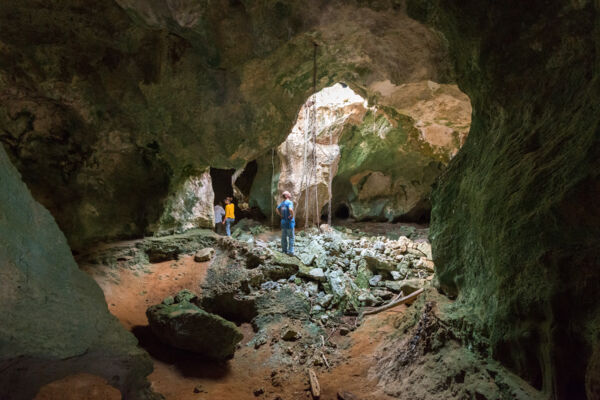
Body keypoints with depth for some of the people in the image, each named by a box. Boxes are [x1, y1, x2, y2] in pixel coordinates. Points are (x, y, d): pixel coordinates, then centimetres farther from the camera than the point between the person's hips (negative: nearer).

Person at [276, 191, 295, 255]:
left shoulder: (281, 203, 8)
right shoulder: (289, 202, -15)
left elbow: (277, 210, 15)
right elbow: (290, 209, -32)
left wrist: (281, 215, 13)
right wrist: (292, 215, -17)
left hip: (283, 222, 7)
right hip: (289, 222, -7)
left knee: (284, 237, 12)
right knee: (291, 237, -1)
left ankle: (284, 250, 20)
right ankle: (290, 251, -2)